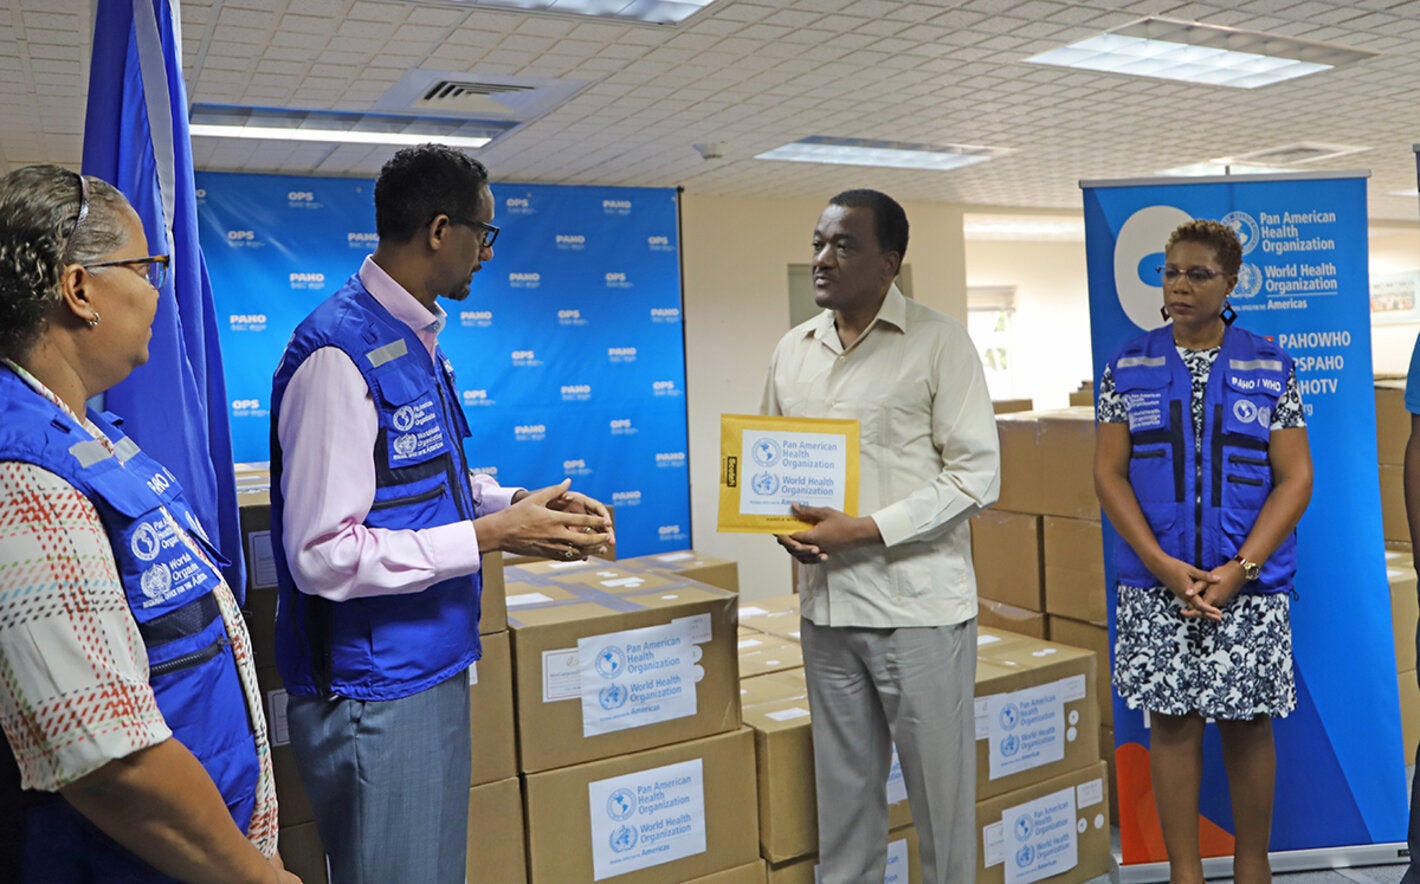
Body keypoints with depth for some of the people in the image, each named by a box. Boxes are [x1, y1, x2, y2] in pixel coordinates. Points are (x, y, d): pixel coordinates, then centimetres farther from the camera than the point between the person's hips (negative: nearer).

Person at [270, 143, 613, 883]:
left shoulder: (418, 342, 7)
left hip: (435, 670, 9)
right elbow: (324, 555, -24)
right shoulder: (340, 355, -21)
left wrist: (520, 504, 2)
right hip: (375, 694, -9)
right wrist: (490, 535, -20)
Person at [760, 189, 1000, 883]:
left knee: (939, 790, 7)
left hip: (917, 606, -5)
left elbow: (976, 475, -10)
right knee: (843, 788, 17)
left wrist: (866, 530, -17)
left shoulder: (938, 342, -6)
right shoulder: (793, 350, 10)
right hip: (826, 604, 5)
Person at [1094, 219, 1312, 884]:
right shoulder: (1128, 367, 4)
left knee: (1249, 725, 9)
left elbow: (1295, 478, -1)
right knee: (1172, 724, 6)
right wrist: (1165, 567, -11)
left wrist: (1237, 571, -13)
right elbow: (1109, 474, -1)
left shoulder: (1270, 367, 3)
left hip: (1251, 588, 0)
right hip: (1156, 587, 0)